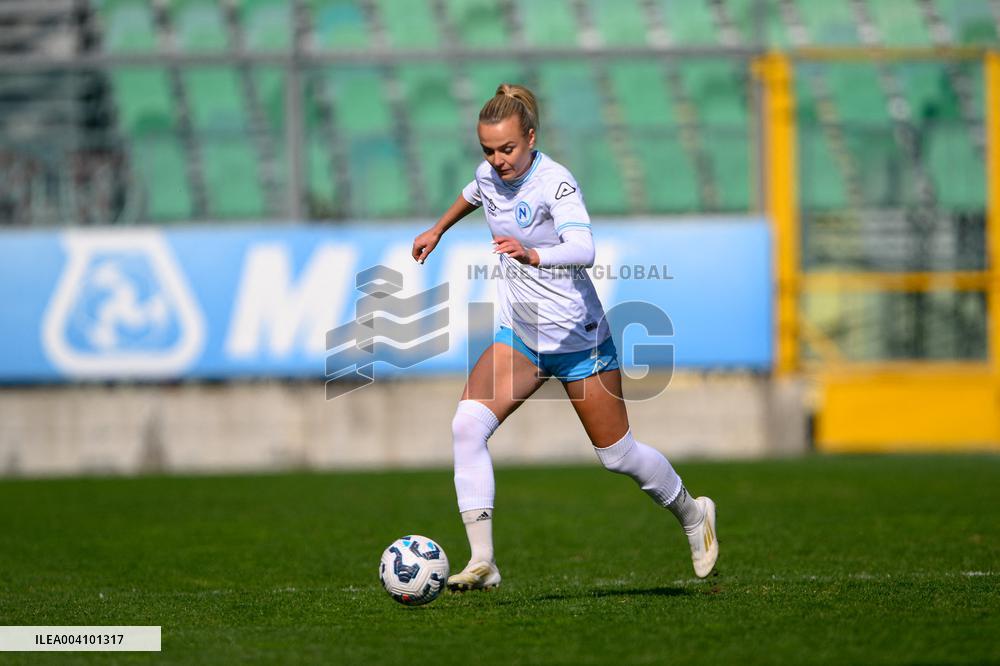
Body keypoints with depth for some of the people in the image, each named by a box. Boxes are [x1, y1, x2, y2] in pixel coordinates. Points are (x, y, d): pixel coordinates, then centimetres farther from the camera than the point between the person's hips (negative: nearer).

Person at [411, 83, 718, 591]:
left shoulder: (555, 182, -22)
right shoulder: (490, 176, -2)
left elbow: (583, 249, -39)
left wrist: (533, 254, -56)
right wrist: (437, 231, 37)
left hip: (579, 339, -6)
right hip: (518, 335, 6)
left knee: (617, 455, 6)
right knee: (467, 425, -17)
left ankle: (692, 514, 36)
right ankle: (482, 562, -17)